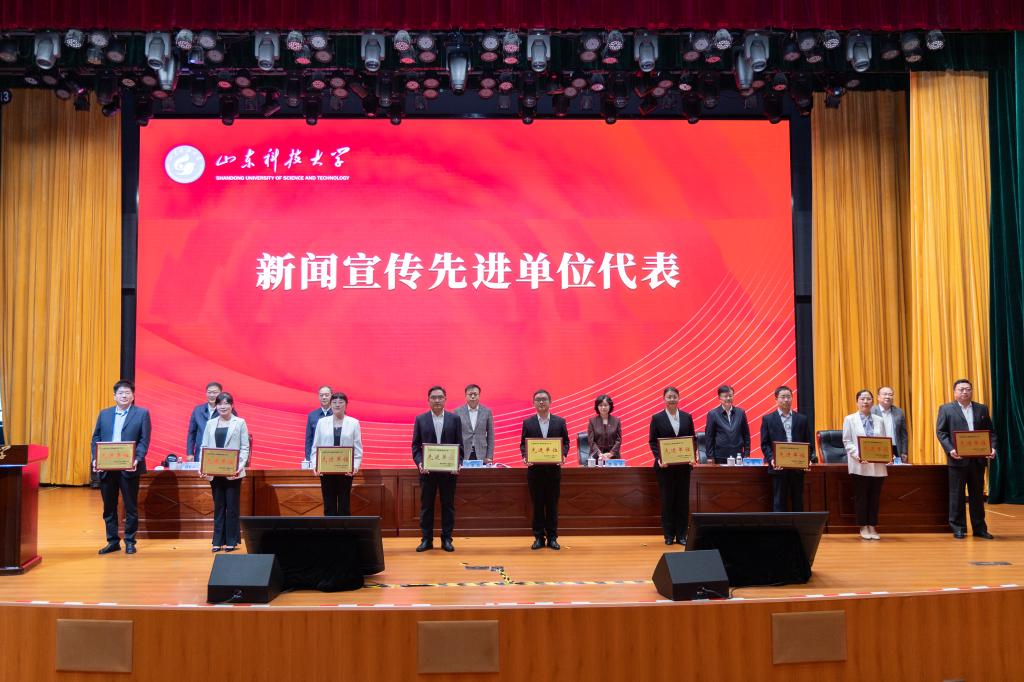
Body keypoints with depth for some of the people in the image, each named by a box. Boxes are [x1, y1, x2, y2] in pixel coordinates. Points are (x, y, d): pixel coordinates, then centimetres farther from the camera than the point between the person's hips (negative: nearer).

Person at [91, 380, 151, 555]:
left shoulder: (142, 413, 1)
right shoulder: (104, 414, 12)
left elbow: (144, 440, -4)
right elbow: (96, 438, 10)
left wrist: (137, 460, -18)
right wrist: (95, 459, -5)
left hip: (129, 468, -3)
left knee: (131, 506, 4)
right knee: (109, 506, 9)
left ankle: (130, 541, 14)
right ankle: (113, 541, 19)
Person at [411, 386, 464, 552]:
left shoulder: (455, 419, 5)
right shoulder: (420, 419, 5)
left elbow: (459, 445, 3)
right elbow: (416, 445, 5)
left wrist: (457, 464, -10)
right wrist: (419, 463, -10)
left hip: (449, 469, 0)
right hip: (427, 469, 0)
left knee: (448, 505, 5)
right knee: (426, 505, 5)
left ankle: (446, 539, 13)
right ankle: (426, 539, 13)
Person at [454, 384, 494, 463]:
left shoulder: (487, 411, 6)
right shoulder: (458, 411, 4)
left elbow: (490, 435, 7)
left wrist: (490, 457, 1)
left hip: (481, 456, 1)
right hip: (463, 456, 0)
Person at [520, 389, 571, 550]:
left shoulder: (560, 421, 5)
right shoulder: (528, 422, 4)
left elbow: (566, 442, 7)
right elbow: (523, 444, 6)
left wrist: (563, 455, -11)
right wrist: (525, 456, -13)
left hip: (553, 468, 0)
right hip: (534, 469, 0)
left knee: (552, 504, 5)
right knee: (537, 504, 4)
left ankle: (552, 537, 12)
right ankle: (538, 537, 12)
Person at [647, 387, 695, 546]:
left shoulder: (687, 417, 7)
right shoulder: (657, 418, 0)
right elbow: (652, 441, -1)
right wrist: (658, 458, -15)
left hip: (683, 465, 2)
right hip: (665, 465, -2)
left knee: (683, 500, 4)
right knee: (667, 500, 3)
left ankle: (681, 535, 12)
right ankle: (669, 535, 11)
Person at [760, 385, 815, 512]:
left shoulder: (802, 419, 10)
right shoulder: (768, 419, 4)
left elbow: (809, 443, 9)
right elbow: (764, 444, 1)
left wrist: (807, 459, -8)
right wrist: (771, 459, -14)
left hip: (798, 467, 2)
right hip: (778, 467, -2)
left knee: (798, 502, 7)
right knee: (779, 502, 2)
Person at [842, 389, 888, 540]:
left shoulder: (879, 420, 12)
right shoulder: (850, 419, 4)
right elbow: (847, 441, -2)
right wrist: (857, 455, -17)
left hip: (877, 465, 3)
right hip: (860, 464, -3)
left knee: (875, 497, 5)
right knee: (861, 497, 2)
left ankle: (872, 527, 14)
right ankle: (863, 527, 12)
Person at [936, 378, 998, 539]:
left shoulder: (982, 409, 11)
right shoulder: (946, 409, 2)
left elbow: (991, 431, 11)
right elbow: (940, 432, -2)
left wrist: (993, 448, -6)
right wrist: (950, 449, -16)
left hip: (978, 458, 3)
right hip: (958, 458, -3)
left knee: (978, 495, 9)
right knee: (957, 495, 2)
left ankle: (979, 528, 17)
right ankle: (958, 529, 9)